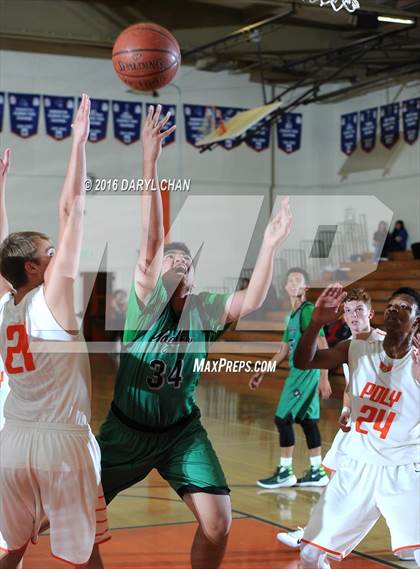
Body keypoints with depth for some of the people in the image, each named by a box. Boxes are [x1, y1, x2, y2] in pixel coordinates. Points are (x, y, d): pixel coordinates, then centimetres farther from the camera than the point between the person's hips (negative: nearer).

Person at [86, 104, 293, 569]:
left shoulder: (204, 310, -4)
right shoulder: (148, 301, -14)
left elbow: (252, 301, -21)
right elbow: (150, 242, -28)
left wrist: (269, 245, -29)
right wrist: (149, 160, -39)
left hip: (181, 430, 2)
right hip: (127, 427, -2)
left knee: (218, 521, -7)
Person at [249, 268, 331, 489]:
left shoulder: (308, 311, -12)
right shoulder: (293, 315, 16)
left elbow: (323, 346, -17)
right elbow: (284, 350, 22)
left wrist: (324, 378, -22)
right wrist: (261, 373, 23)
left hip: (306, 371, -9)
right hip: (298, 371, 9)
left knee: (283, 418, -7)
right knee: (307, 420, 10)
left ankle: (285, 472, -1)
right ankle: (317, 472, 15)